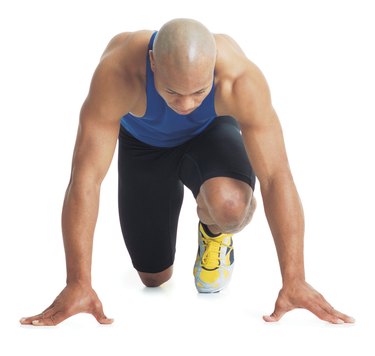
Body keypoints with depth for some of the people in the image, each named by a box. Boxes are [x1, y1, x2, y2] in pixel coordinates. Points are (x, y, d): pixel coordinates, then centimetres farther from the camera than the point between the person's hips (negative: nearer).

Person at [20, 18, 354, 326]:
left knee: (230, 204, -37)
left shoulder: (242, 77, -39)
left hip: (210, 134, -1)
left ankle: (215, 233, 2)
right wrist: (78, 283, -40)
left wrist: (294, 281, -36)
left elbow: (276, 177, -35)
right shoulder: (117, 72, -41)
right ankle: (169, 193, 35)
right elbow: (86, 177, -39)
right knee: (154, 277, 7)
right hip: (144, 144, 1)